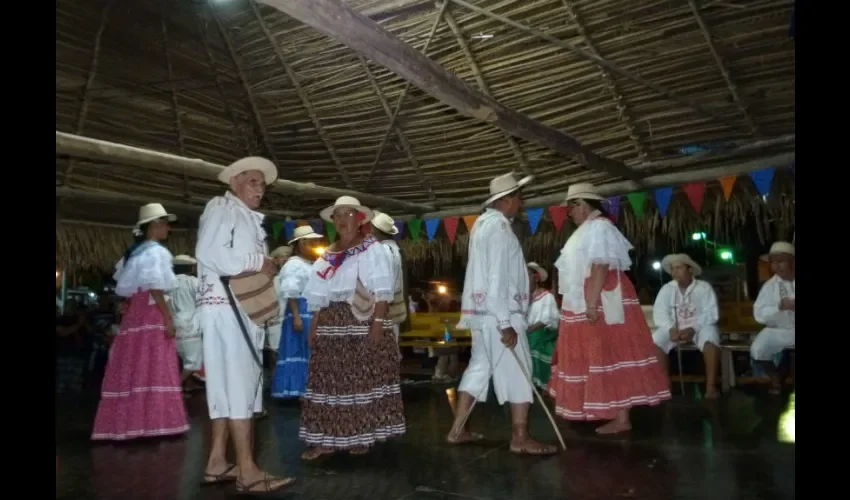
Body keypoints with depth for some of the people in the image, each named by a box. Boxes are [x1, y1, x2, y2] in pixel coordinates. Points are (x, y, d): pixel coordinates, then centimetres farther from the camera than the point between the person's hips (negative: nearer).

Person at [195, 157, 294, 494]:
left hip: (245, 307, 9)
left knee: (230, 383, 9)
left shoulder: (251, 219, 23)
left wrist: (269, 267, 5)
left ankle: (217, 462, 15)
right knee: (238, 381, -11)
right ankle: (247, 471, -9)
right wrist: (257, 262, -14)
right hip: (224, 305, -9)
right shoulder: (221, 208, -3)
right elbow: (209, 252, -19)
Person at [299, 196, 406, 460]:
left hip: (363, 323, -6)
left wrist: (377, 322, -19)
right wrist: (314, 326, 9)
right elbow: (320, 296, 16)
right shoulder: (328, 255, 16)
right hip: (332, 325, 6)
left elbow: (382, 291, -10)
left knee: (364, 379, 0)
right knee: (329, 380, 4)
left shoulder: (373, 249, -3)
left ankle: (363, 435, 12)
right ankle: (327, 439, 10)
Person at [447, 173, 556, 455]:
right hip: (498, 313, -10)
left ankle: (457, 430, 19)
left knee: (479, 368, 13)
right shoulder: (499, 226, -15)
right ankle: (520, 439, 6)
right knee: (518, 372, -1)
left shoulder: (484, 223, 15)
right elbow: (497, 279, -22)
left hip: (482, 311, 10)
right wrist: (505, 323, -22)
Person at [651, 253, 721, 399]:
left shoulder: (704, 287, -3)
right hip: (674, 327, 2)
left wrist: (693, 328, -27)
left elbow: (711, 313, -12)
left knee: (710, 339, -35)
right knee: (655, 341, -25)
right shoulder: (666, 289, 3)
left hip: (700, 326, -2)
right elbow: (659, 312, -7)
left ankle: (711, 386, -27)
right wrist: (670, 328, -25)